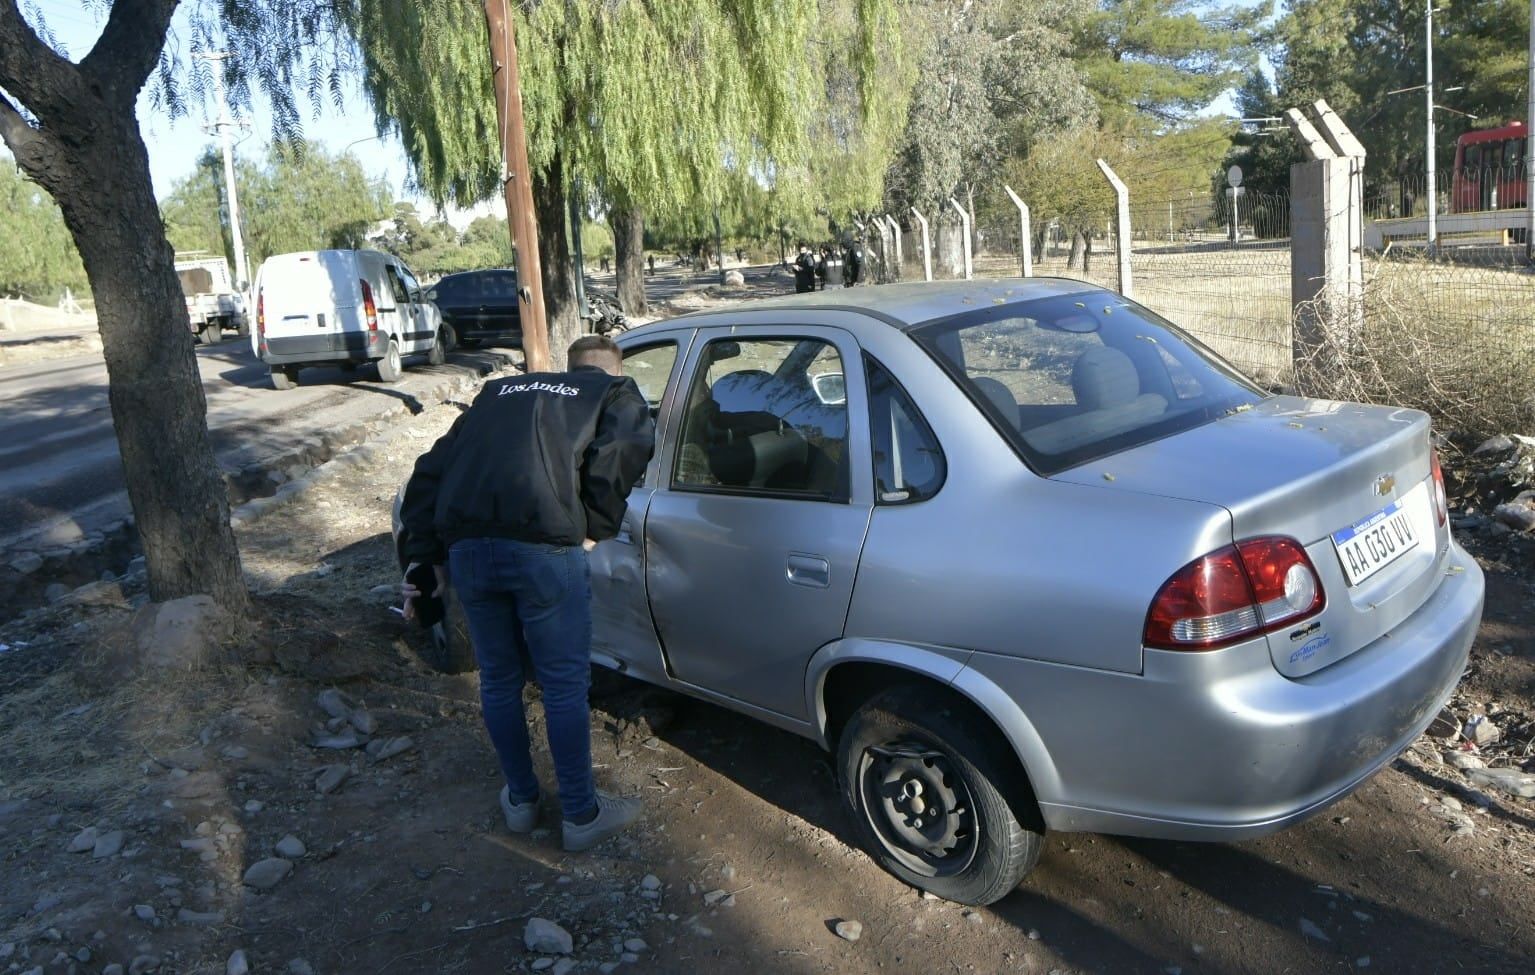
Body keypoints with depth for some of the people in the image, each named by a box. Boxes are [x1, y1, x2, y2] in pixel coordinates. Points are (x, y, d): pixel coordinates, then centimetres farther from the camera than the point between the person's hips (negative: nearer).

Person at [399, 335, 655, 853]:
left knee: (499, 679, 22)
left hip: (466, 549, 5)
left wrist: (425, 555, 24)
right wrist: (593, 529, 7)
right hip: (543, 548, -5)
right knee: (565, 685, 11)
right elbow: (620, 457, -7)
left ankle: (521, 800, 39)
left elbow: (432, 470, 23)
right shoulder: (616, 393, 16)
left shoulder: (501, 391, 29)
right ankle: (581, 815, 24)